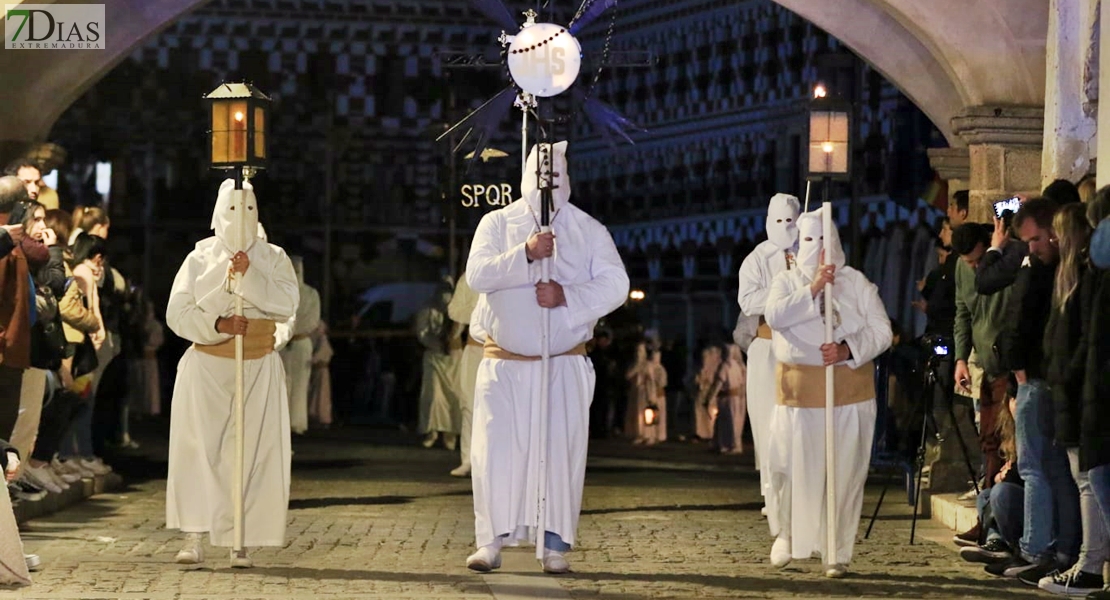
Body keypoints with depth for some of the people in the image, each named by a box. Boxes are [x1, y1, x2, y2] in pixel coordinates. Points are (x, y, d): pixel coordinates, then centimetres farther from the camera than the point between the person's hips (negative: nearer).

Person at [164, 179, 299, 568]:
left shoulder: (273, 258, 7)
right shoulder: (200, 258, 5)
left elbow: (286, 305, -9)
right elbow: (177, 314, -1)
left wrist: (248, 275, -18)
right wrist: (217, 325, -16)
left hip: (259, 369, 1)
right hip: (206, 366, 0)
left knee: (252, 452, -4)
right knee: (199, 449, -9)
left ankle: (241, 543, -1)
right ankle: (194, 539, -10)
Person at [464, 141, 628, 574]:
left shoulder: (589, 230, 4)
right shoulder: (497, 223, 4)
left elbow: (615, 285, -5)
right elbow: (476, 275, -11)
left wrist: (567, 296, -21)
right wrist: (524, 254, -25)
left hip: (564, 364, 0)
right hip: (505, 362, 0)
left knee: (561, 452, -3)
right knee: (495, 449, -5)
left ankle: (555, 543, 1)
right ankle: (491, 541, 1)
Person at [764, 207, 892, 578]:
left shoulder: (857, 283, 8)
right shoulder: (787, 282, 9)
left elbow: (881, 331, 1)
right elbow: (775, 316, -11)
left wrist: (846, 350, -15)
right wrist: (813, 289, -19)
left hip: (849, 392, 0)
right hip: (799, 392, 0)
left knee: (844, 475, -2)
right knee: (793, 470, 2)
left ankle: (837, 552, 4)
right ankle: (788, 538, 24)